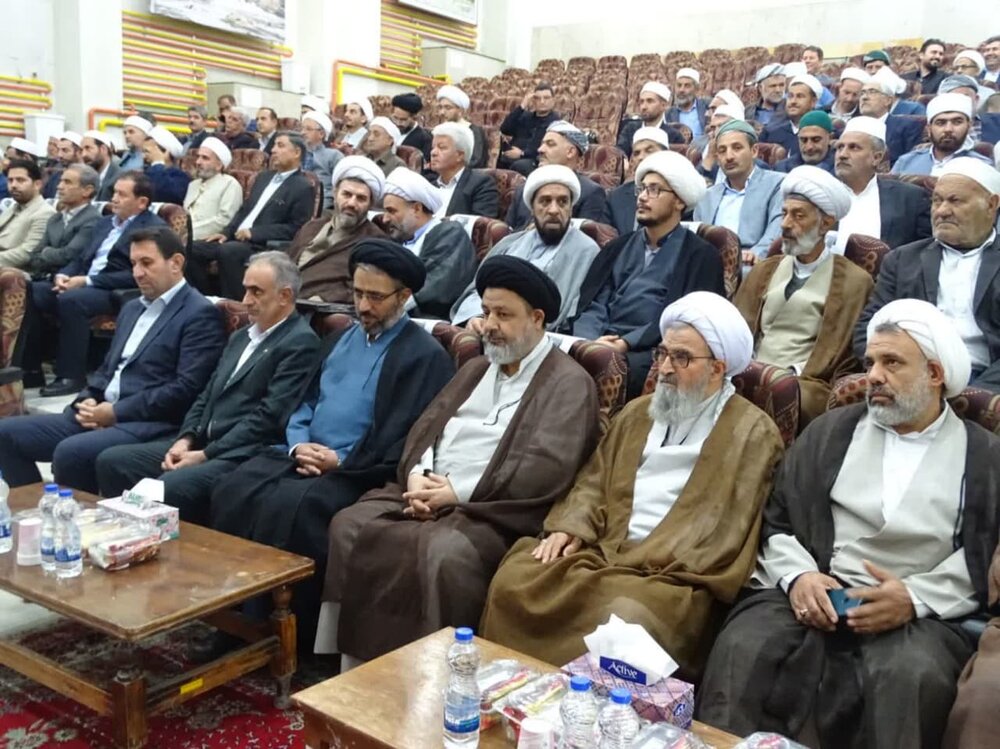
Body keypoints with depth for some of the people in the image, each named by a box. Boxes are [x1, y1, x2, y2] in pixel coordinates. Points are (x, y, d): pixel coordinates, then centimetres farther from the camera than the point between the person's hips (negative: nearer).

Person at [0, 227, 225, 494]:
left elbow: (186, 389, -16)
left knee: (69, 452, -32)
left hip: (148, 423, -9)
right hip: (99, 414, 9)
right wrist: (87, 400, 2)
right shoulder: (131, 308, 22)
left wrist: (116, 411, -14)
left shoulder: (200, 314, -7)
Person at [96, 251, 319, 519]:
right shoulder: (240, 336, 21)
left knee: (168, 487, -31)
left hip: (241, 455, -9)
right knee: (111, 461, -4)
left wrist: (205, 454, -15)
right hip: (201, 443, 9)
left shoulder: (301, 343, -9)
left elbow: (268, 416, -16)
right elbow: (207, 395, 20)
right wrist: (186, 439, 1)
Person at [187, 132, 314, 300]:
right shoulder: (264, 177, 21)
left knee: (227, 251, -34)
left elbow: (295, 228, -13)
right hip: (236, 238, 8)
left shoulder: (303, 188, -5)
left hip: (264, 245, -8)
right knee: (193, 249, -7)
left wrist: (254, 233, -17)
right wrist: (226, 232, 6)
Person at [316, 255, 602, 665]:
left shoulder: (569, 382, -2)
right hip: (426, 493, 7)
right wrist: (417, 475, -6)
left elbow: (547, 469, -15)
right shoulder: (475, 369, 23)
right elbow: (425, 427, 18)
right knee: (349, 525, -12)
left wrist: (459, 491, -15)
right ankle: (351, 661, -4)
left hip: (490, 510, -7)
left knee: (445, 552, -35)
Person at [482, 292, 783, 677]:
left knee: (622, 620, -34)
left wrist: (648, 566, -17)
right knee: (513, 580, -17)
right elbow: (594, 481, 18)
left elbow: (727, 529, -8)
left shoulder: (753, 432, 1)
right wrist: (571, 526, -2)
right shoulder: (638, 413, 21)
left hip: (671, 574, -5)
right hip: (600, 552, 5)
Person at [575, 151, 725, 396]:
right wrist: (591, 340, -11)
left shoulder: (701, 255, 7)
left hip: (651, 351, -4)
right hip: (602, 343, 4)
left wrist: (626, 344, -17)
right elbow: (593, 304, 11)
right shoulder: (619, 247, 22)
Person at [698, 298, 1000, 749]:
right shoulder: (830, 431, 18)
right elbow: (776, 519, 13)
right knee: (741, 649, -28)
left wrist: (916, 598, -12)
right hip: (811, 594, 1)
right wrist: (797, 575, -7)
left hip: (920, 615, -1)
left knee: (913, 677, -35)